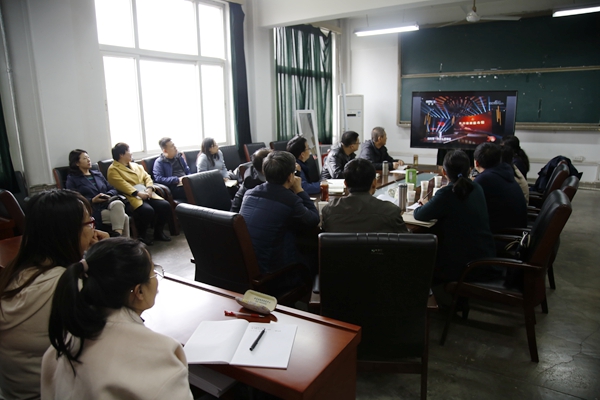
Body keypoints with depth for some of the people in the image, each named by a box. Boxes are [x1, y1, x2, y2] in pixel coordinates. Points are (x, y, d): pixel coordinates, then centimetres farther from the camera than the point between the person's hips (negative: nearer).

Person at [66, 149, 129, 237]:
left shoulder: (98, 174, 25)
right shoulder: (72, 179, 9)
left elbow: (113, 189, 20)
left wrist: (108, 195, -3)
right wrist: (92, 200, -14)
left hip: (108, 203, 5)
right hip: (93, 209, -4)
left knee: (118, 203, -36)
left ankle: (118, 238, -42)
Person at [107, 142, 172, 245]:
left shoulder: (136, 166, 26)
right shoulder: (113, 169, 2)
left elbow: (147, 177, 17)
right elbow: (122, 184, -13)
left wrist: (149, 188, -5)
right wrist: (138, 193, -23)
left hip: (146, 194, 7)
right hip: (132, 197, -7)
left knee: (165, 206, -17)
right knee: (148, 211, -34)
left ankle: (158, 232, 2)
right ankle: (141, 235, -9)